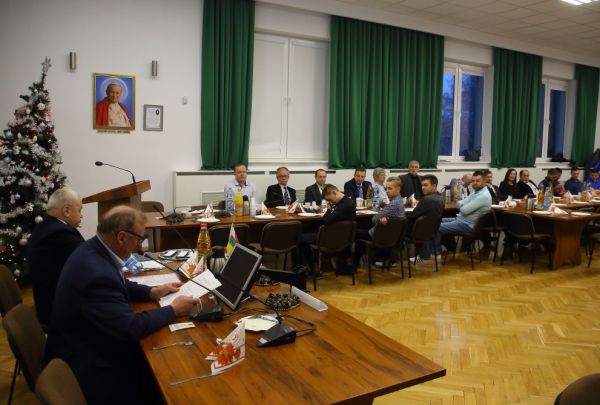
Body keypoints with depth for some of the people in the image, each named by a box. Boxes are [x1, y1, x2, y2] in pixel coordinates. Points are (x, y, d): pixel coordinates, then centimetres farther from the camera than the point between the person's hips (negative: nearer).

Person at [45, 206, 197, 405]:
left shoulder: (93, 249, -5)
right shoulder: (97, 273, -34)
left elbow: (116, 285, 13)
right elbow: (131, 327, -29)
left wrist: (153, 292, 3)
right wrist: (173, 310, -17)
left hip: (87, 344, 8)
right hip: (85, 362, -8)